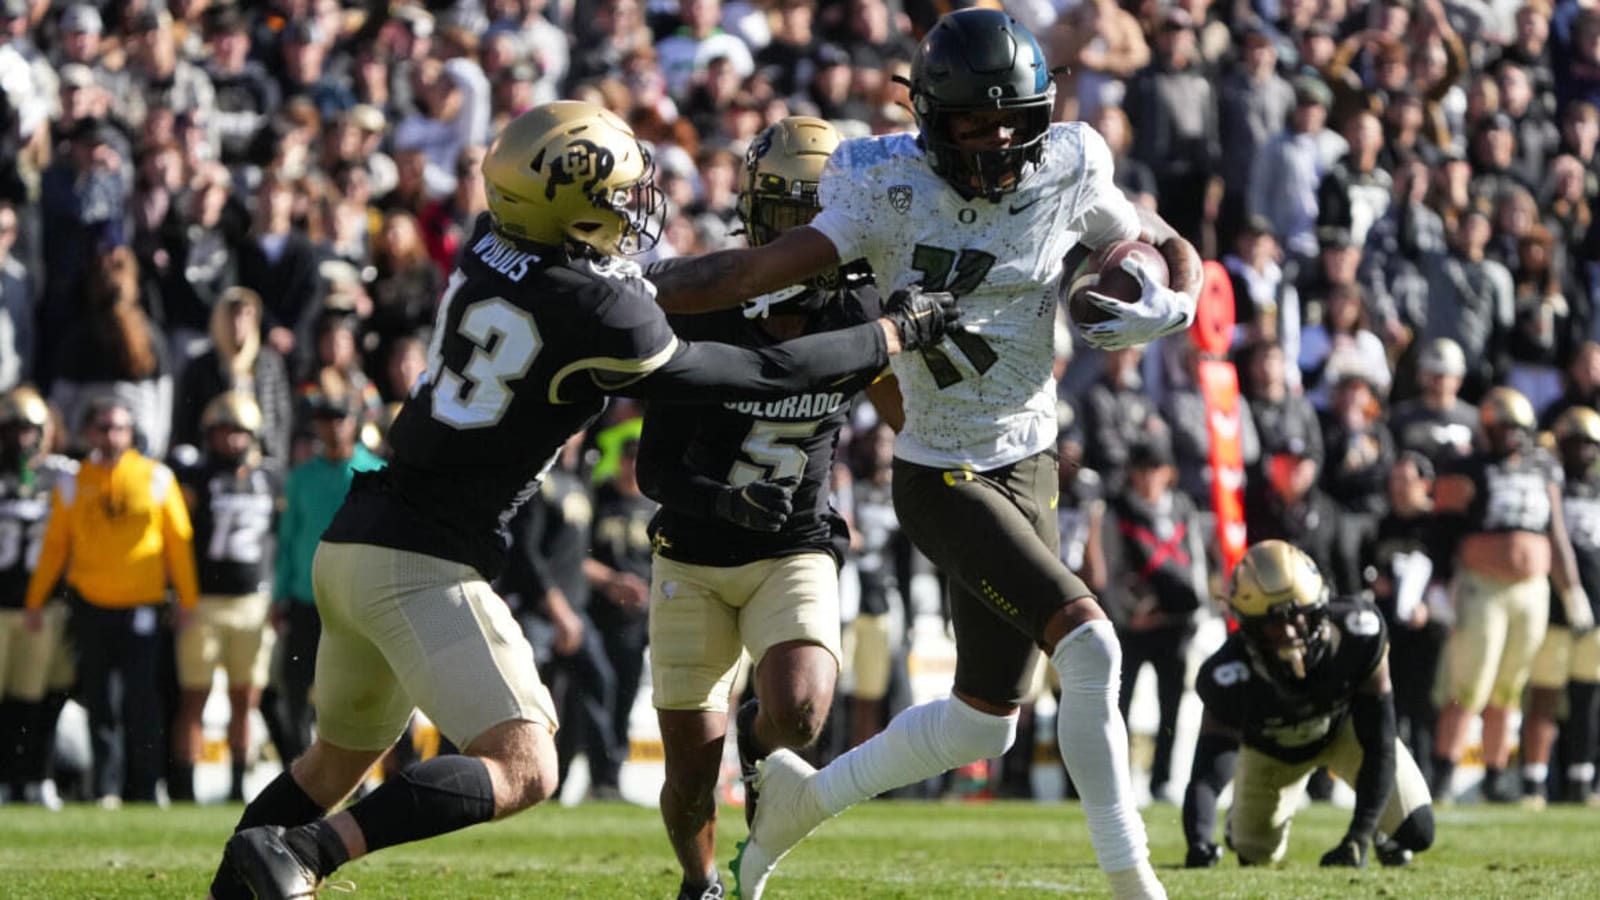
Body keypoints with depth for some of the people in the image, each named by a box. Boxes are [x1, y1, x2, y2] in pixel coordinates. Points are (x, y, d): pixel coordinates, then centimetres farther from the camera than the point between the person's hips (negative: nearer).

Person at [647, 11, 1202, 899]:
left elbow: (1174, 252, 9)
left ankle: (806, 797, 32)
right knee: (1088, 645, -21)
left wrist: (1166, 310, -14)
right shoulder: (893, 193, -14)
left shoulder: (1067, 179, -4)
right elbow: (761, 270, -17)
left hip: (1026, 466, 6)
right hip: (944, 478, -6)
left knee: (982, 723, 10)